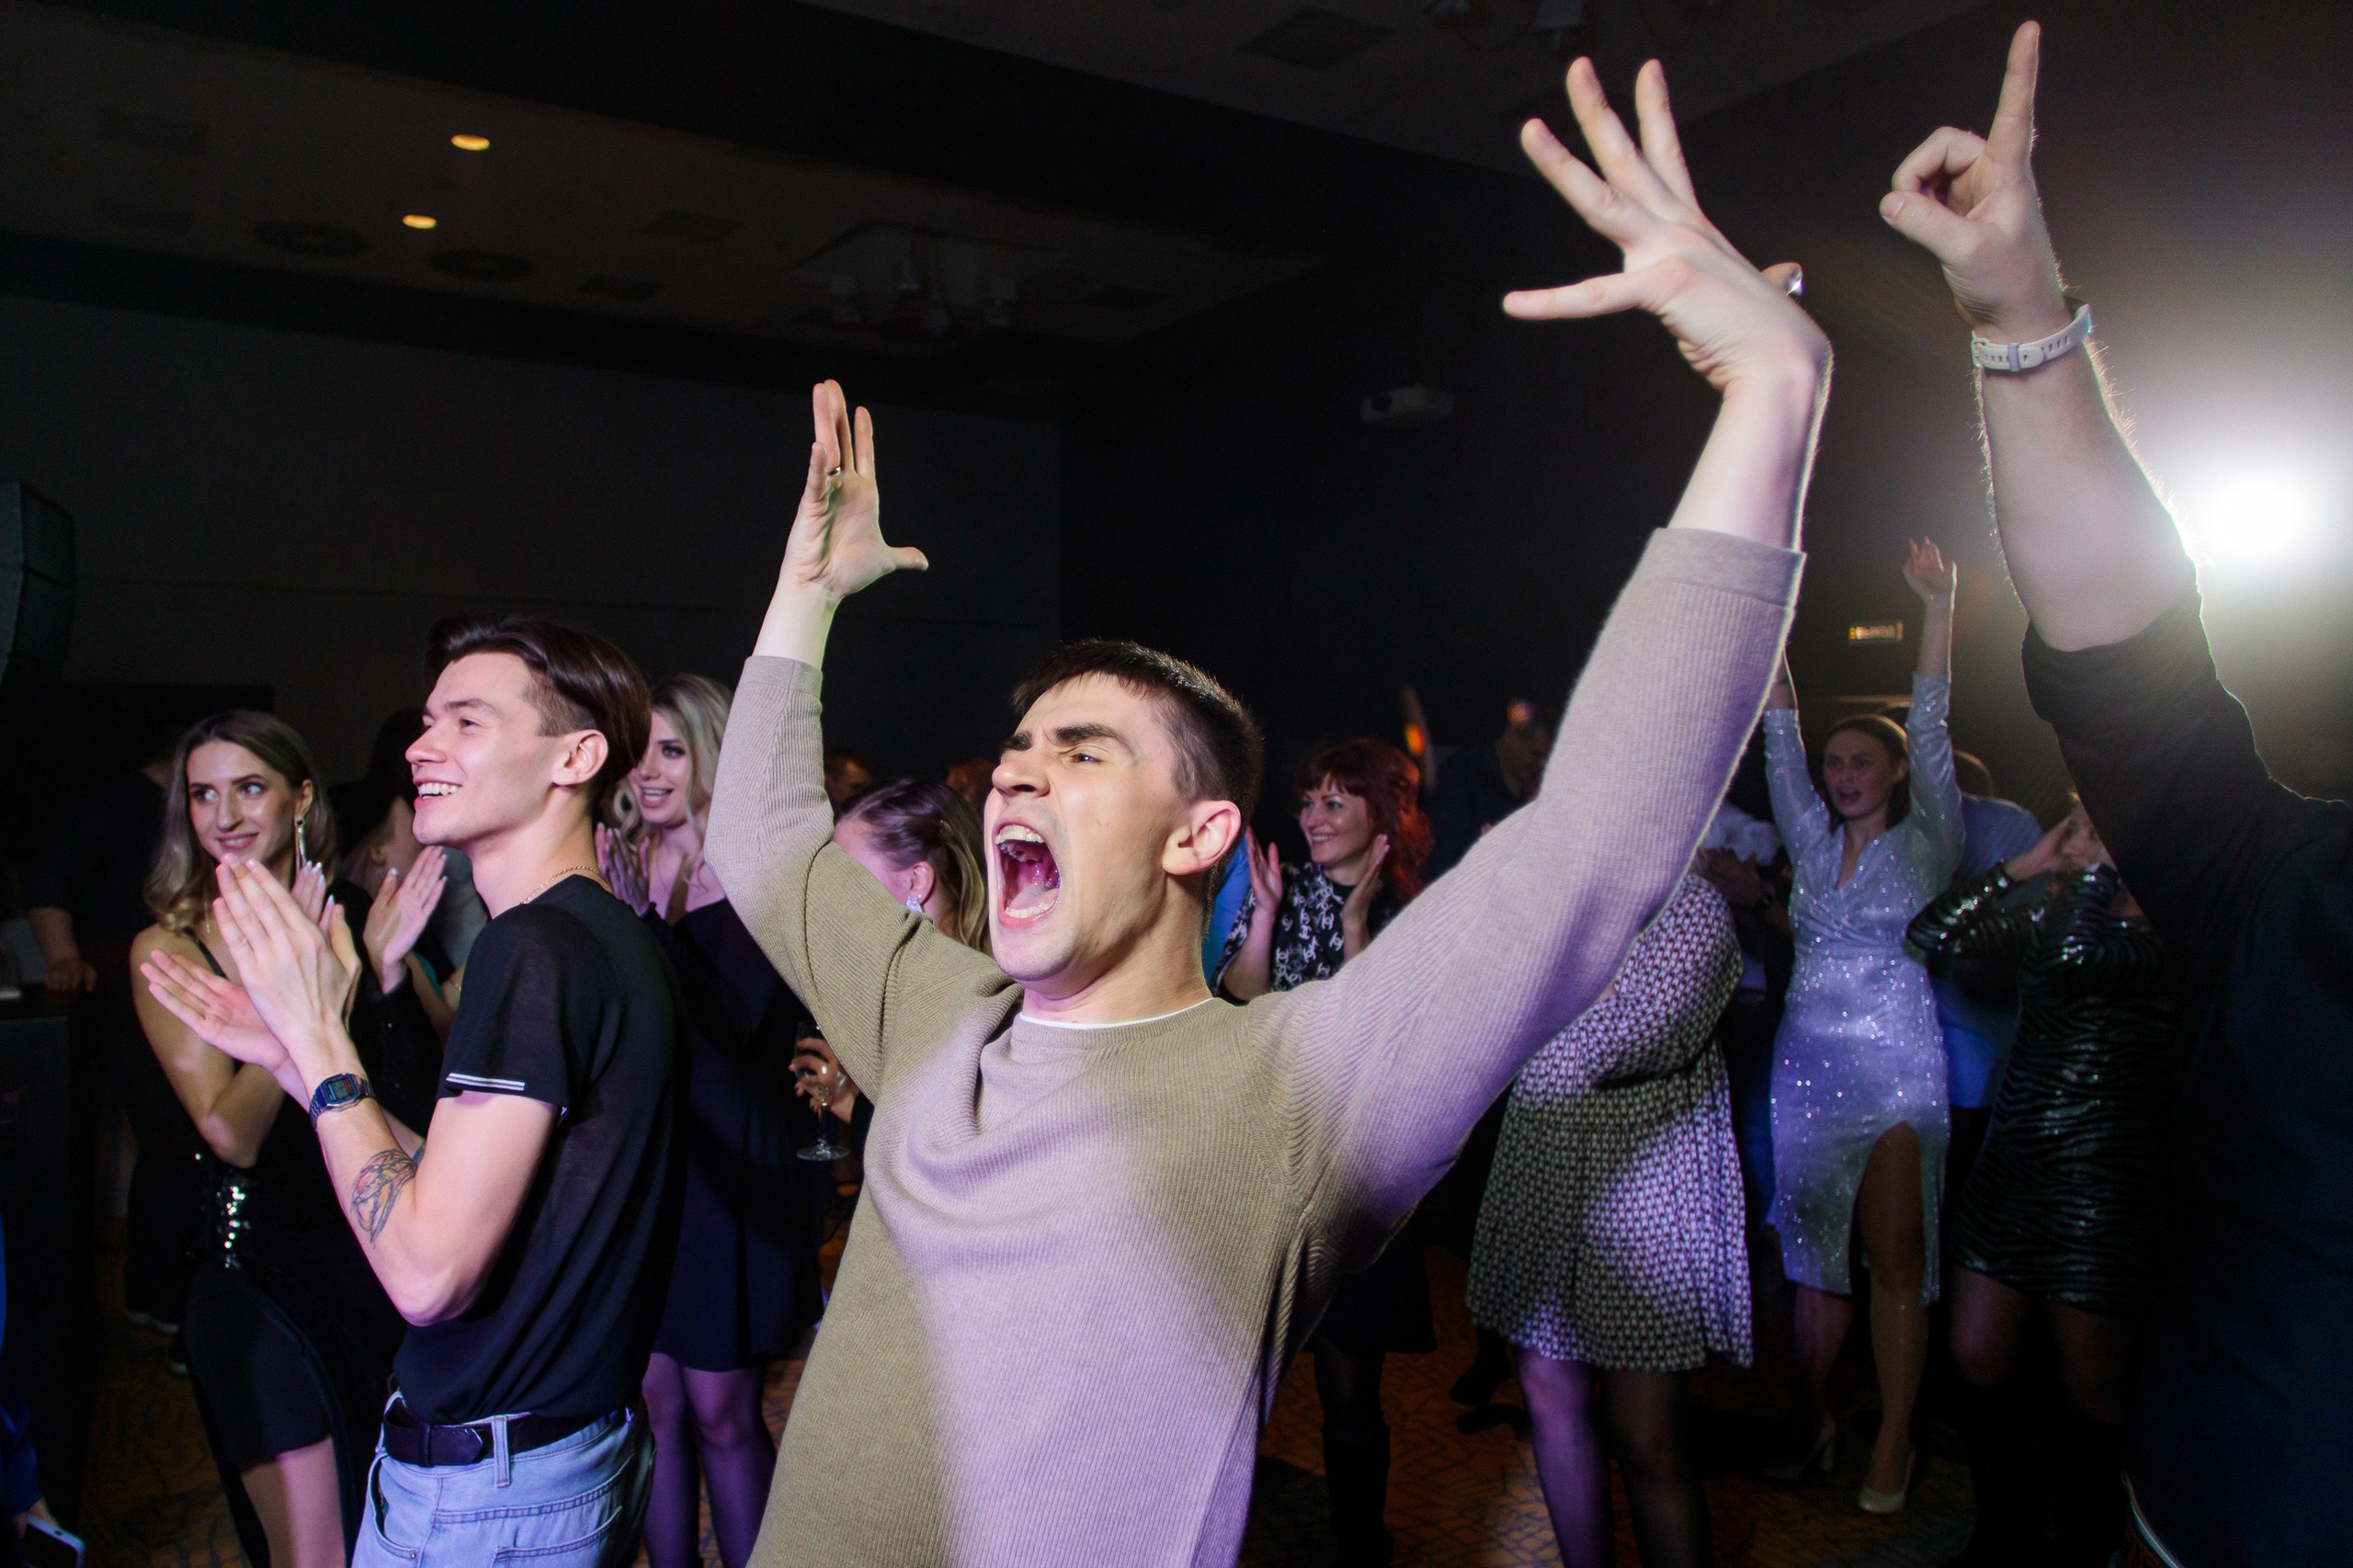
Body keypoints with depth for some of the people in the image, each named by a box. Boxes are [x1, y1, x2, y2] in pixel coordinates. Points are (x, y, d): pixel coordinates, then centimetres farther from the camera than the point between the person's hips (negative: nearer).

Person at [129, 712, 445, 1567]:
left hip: (383, 1256, 3)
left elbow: (425, 1089, -4)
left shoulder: (353, 914, 0)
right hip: (264, 1277, -3)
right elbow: (233, 1134, -17)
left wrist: (388, 968, -18)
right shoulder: (169, 947, -7)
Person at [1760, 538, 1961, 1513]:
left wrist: (1939, 611, -15)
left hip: (1897, 1071, -4)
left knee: (1896, 1260, 1)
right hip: (1804, 1066, 4)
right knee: (1813, 1250, 9)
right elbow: (1781, 742, 7)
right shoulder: (1814, 844, 10)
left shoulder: (1927, 845, 2)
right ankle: (1809, 1419, 21)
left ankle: (1892, 1445, 11)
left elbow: (1930, 730, -7)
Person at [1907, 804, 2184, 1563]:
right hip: (2010, 1167, 7)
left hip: (2100, 1187, -7)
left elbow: (2072, 950, -29)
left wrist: (2104, 866, -16)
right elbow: (1934, 930, 5)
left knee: (2093, 1394, 7)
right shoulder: (2049, 918, 9)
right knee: (1978, 1364, 13)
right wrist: (2027, 865, 3)